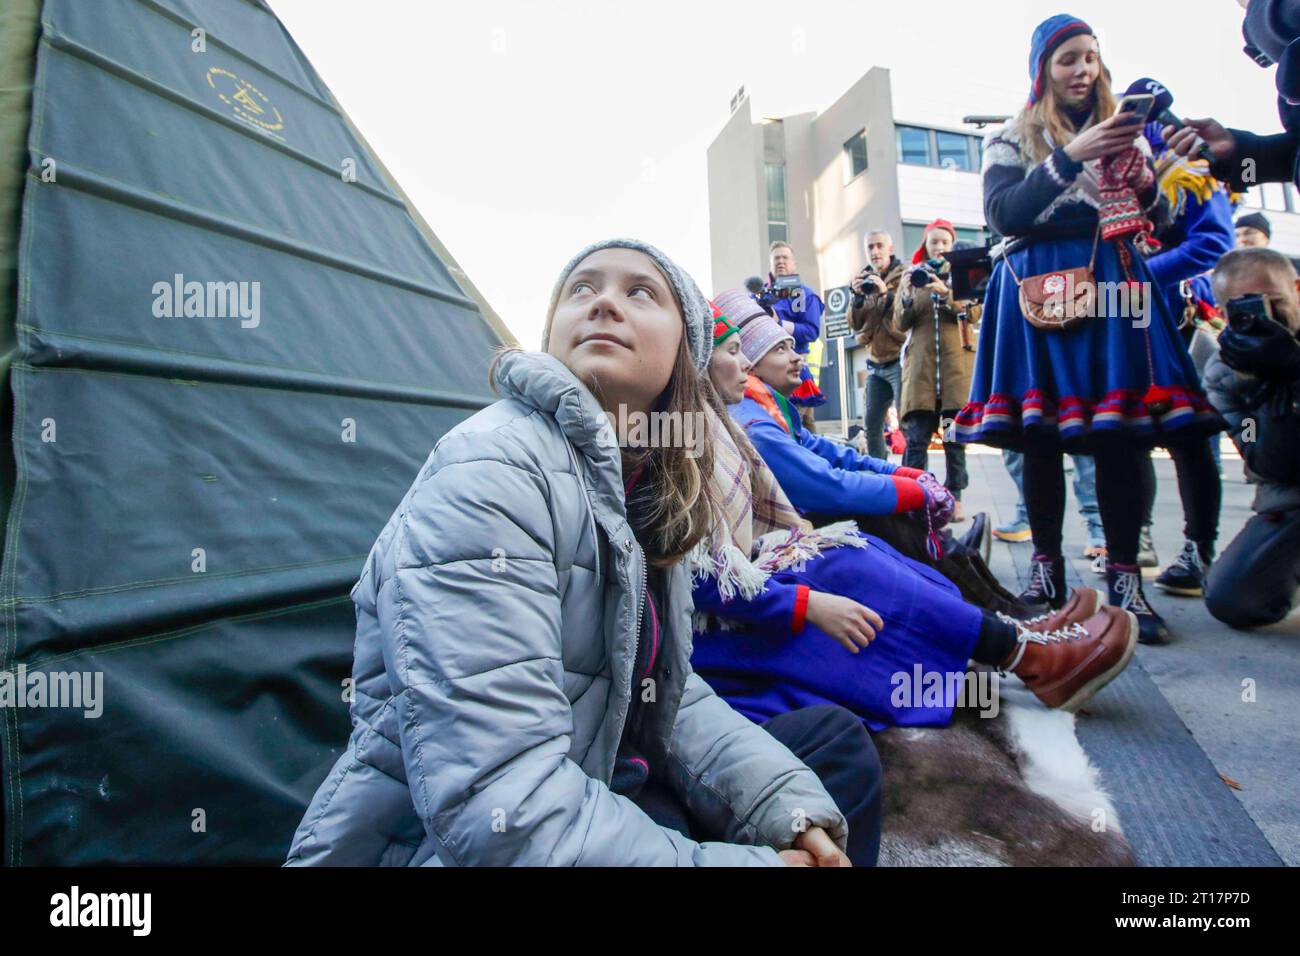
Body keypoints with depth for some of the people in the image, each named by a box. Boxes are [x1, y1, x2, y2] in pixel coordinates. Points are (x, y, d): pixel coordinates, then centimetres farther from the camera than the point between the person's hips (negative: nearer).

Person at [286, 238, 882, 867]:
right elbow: (494, 802, -30)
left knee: (837, 742, 5)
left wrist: (792, 808, -10)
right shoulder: (490, 470, -23)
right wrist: (752, 860, -24)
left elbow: (669, 692, 5)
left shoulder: (648, 484, 2)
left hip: (586, 799, 7)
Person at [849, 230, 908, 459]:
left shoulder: (904, 277, -2)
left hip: (898, 361, -6)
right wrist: (858, 296, -7)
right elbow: (855, 324, 8)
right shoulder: (865, 279, 13)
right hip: (875, 364, 6)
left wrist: (886, 293, -20)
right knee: (871, 424, 8)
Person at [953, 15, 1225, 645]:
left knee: (1122, 434, -6)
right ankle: (1047, 569, 9)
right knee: (1041, 435, -3)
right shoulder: (1012, 139, 10)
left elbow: (1152, 222, 21)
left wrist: (1146, 183, 0)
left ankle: (1124, 579, 1)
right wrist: (1070, 157, -17)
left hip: (1115, 284, 3)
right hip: (1041, 290, -3)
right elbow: (1003, 215, -8)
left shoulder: (1120, 130, 21)